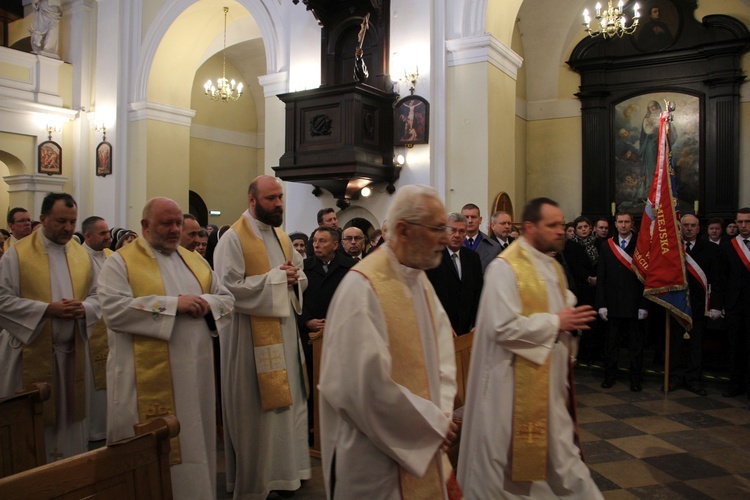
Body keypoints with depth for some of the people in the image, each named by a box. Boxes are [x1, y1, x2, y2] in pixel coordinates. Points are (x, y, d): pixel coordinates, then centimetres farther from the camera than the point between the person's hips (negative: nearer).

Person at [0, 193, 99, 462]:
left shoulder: (81, 254, 7)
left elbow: (96, 296, 9)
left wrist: (83, 308, -13)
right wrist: (47, 309, -19)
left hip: (71, 352, 4)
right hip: (31, 352, -4)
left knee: (69, 417, 13)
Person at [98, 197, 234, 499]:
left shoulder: (195, 261, 15)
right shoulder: (121, 262, -1)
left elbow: (227, 299, 14)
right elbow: (113, 309, -16)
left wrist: (206, 302, -8)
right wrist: (172, 304, -18)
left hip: (194, 373, 5)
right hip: (149, 377, -5)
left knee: (194, 440, 12)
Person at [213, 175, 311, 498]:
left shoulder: (281, 237, 13)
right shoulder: (233, 238, -11)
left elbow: (300, 275, 19)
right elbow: (229, 288, -20)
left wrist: (294, 278, -5)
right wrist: (275, 278, -18)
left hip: (285, 333, 8)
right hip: (252, 336, -8)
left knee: (285, 403, 13)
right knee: (256, 411, 1)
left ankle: (282, 470, 28)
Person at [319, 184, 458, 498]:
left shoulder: (420, 279, 5)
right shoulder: (363, 286, -22)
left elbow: (442, 351, 5)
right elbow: (367, 386, -25)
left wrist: (442, 412, -8)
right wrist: (432, 422, -15)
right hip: (377, 453, -8)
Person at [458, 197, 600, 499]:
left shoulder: (553, 266, 11)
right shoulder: (505, 267, -17)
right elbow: (502, 327, -24)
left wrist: (572, 318, 0)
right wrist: (556, 322, -18)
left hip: (551, 375, 8)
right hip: (520, 379, -8)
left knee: (557, 447, 16)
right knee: (513, 452, 6)